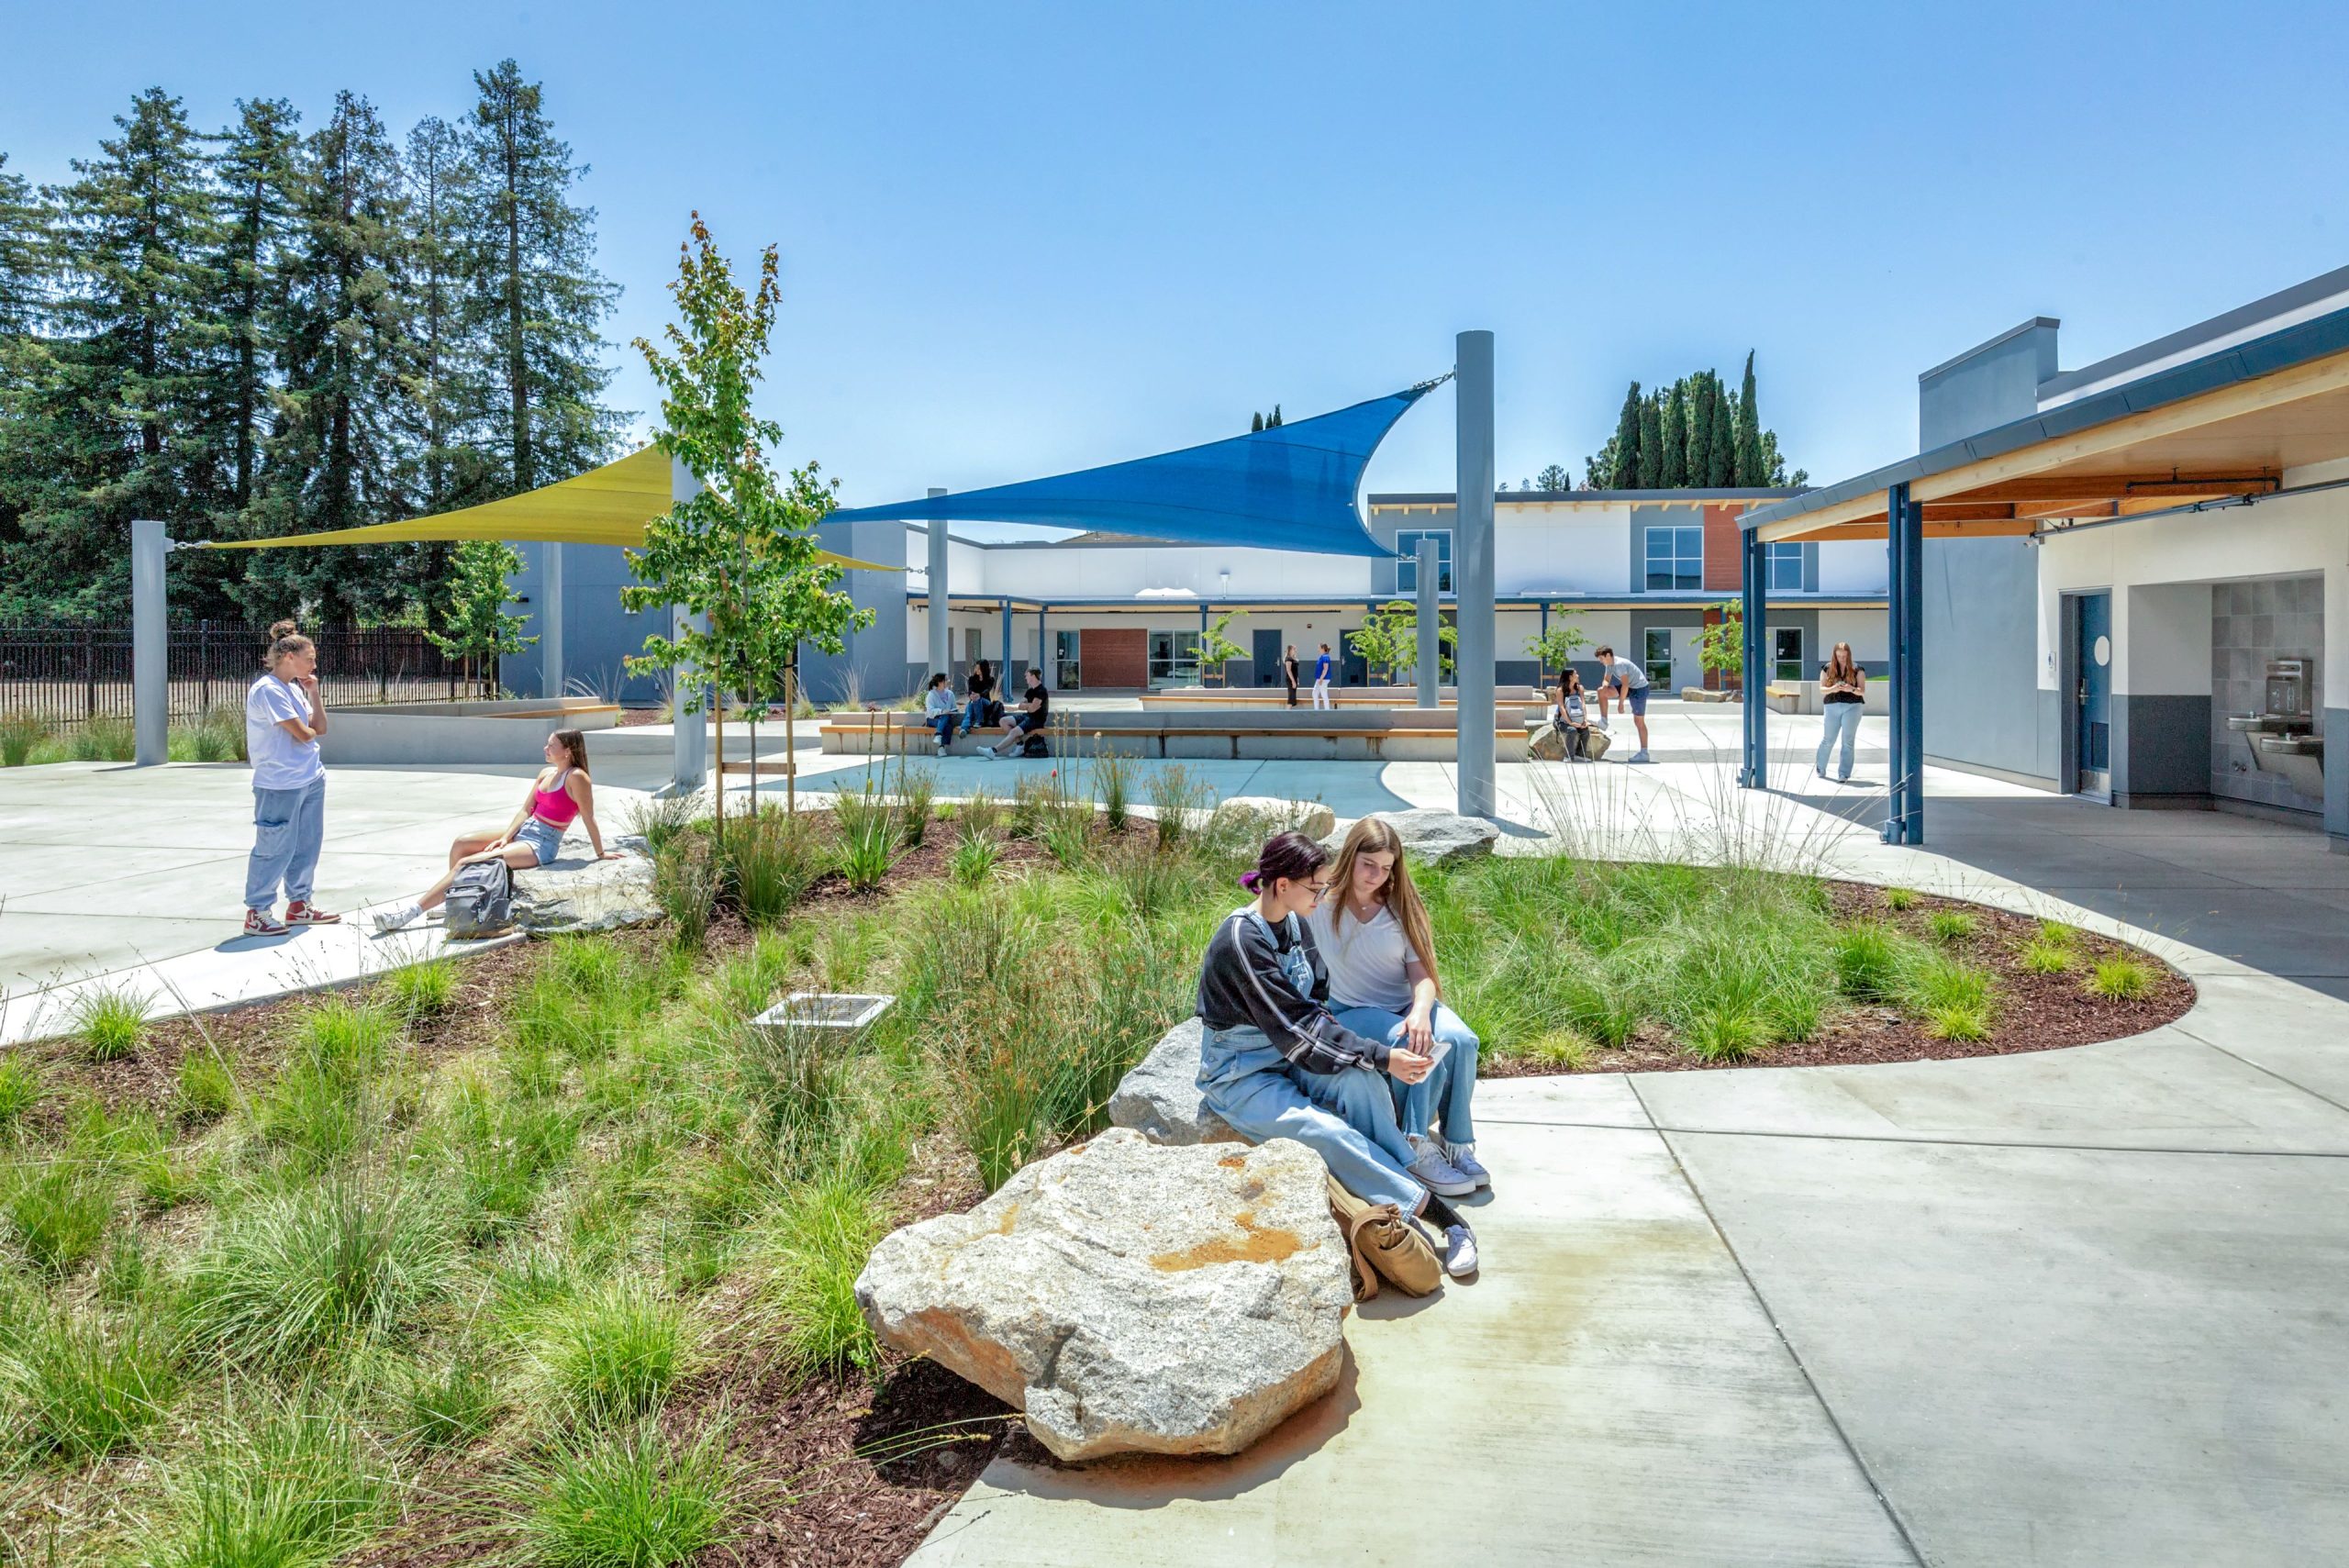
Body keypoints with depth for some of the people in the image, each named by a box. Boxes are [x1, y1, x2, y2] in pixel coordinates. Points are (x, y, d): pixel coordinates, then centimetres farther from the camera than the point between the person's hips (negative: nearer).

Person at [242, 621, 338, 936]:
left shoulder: (295, 688, 11)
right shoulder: (269, 690, -16)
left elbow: (320, 728, 11)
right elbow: (303, 734, -18)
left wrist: (313, 692, 3)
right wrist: (311, 731, 5)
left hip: (311, 780, 9)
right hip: (280, 784, -9)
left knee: (307, 844, 15)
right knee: (275, 848, -3)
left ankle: (299, 904, 26)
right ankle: (257, 913, 7)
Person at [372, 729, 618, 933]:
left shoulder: (576, 777, -14)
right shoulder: (546, 773, 12)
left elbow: (588, 819, -11)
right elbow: (526, 810, 10)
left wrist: (601, 853, -6)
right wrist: (505, 838, -3)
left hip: (540, 845, -9)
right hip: (522, 832, 9)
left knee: (467, 864, -18)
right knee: (461, 844, -5)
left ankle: (412, 912, -17)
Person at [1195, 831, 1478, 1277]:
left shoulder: (1294, 923, 3)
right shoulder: (1242, 940, -23)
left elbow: (1315, 1006, 7)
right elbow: (1294, 1026, -24)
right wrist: (1382, 1057, -25)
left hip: (1288, 1057, 7)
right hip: (1240, 1077, -7)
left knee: (1362, 1081, -24)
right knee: (1326, 1132, -29)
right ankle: (1443, 1217, -27)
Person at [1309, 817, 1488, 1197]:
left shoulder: (1400, 906, 2)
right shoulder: (1321, 905, -4)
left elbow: (1422, 973, -8)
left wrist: (1420, 1012, -26)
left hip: (1409, 1005, 4)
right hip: (1353, 1012, -4)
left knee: (1460, 1041, -29)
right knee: (1420, 1049, -34)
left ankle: (1457, 1144, -17)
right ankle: (1416, 1149, -21)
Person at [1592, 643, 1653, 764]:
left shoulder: (1619, 664, -25)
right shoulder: (1609, 665, 4)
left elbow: (1625, 685, -27)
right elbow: (1606, 680, 11)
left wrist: (1621, 703, -22)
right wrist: (1605, 685, -15)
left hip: (1640, 688, -9)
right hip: (1630, 687, 9)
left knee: (1639, 721, -6)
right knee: (1601, 691, 0)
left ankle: (1644, 753, -3)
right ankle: (1604, 721, 5)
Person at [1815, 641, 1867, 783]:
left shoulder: (1857, 669, 2)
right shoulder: (1827, 668, 5)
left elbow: (1862, 690, 0)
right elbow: (1821, 689, 2)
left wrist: (1852, 689, -21)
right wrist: (1832, 689, -18)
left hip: (1853, 706, -1)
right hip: (1832, 706, 1)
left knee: (1848, 741, -4)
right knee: (1828, 739, 6)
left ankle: (1844, 774, -2)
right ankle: (1820, 768, 28)